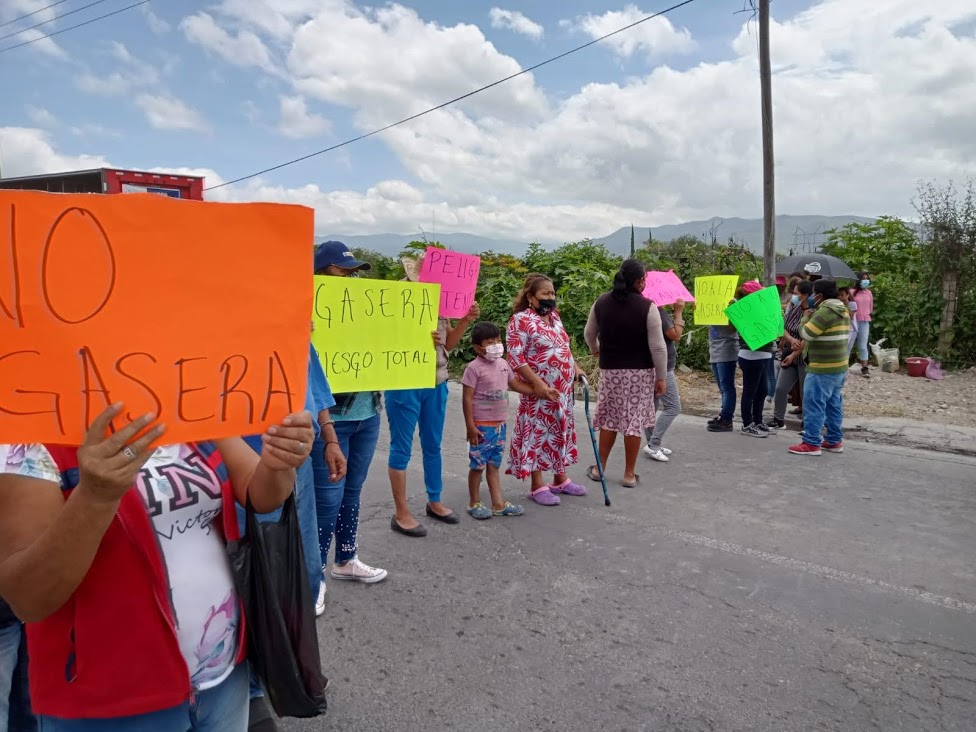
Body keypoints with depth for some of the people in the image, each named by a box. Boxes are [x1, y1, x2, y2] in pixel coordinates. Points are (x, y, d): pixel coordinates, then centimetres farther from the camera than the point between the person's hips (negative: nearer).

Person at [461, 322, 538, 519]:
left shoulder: (503, 364, 8)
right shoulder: (474, 368, -14)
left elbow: (516, 385, 20)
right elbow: (467, 398, -15)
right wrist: (470, 426, -17)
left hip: (500, 424, 7)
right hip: (482, 426, -7)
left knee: (493, 465, 14)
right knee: (478, 465, 4)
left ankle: (498, 504, 20)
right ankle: (474, 503, 19)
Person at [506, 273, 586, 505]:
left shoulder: (554, 316, 12)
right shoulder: (521, 320, -14)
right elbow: (515, 358, -20)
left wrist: (575, 367, 11)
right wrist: (537, 383, -23)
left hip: (564, 389, 8)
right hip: (540, 390, -8)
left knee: (561, 432, 14)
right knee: (538, 434, -1)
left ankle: (560, 479, 27)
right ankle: (538, 486, 8)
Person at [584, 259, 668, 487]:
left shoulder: (601, 302, 0)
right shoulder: (647, 307, -13)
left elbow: (589, 334, 14)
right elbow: (658, 347, -12)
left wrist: (595, 350, 35)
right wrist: (661, 377, -3)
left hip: (610, 370, 4)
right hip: (640, 371, -3)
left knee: (609, 418, 14)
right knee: (634, 420, 4)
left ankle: (599, 468, 20)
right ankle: (629, 474, 12)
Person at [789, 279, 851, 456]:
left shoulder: (825, 311, -19)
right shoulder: (843, 310, 13)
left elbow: (806, 333, -18)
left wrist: (807, 316, -2)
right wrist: (813, 315, 10)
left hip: (823, 369, -10)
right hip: (839, 367, 10)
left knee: (814, 405, -5)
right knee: (834, 405, 14)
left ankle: (811, 443, -3)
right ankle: (834, 441, 21)